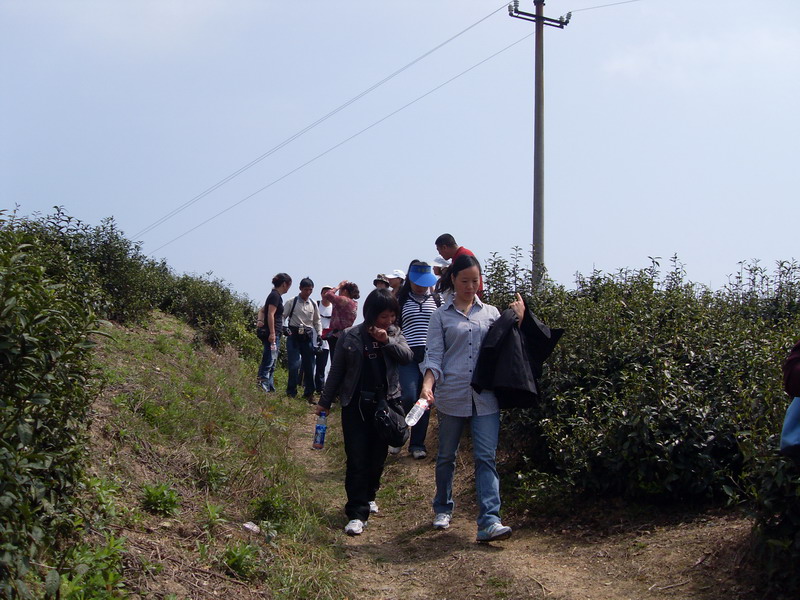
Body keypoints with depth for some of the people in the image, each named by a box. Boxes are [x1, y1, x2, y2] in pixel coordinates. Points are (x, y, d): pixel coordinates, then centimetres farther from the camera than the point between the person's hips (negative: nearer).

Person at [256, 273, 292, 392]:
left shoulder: (275, 295, 19)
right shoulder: (275, 296, -11)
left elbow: (262, 310, 24)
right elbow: (271, 315, -18)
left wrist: (260, 320, 7)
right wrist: (272, 333, -22)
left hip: (274, 333, 10)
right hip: (272, 333, -10)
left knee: (272, 364, 11)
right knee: (269, 361, -13)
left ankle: (270, 388, 14)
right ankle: (262, 386, -16)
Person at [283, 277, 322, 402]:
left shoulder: (313, 304, 9)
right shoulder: (292, 302, -2)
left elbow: (317, 321, 18)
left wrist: (319, 334, 6)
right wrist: (283, 328, -15)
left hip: (307, 337, 3)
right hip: (294, 336, -3)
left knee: (309, 365, 4)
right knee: (294, 365, -9)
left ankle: (309, 393, 14)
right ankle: (291, 392, 4)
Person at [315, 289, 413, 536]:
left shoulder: (394, 334, 6)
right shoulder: (351, 337, -2)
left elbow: (407, 356, -8)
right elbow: (336, 371, 4)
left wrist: (387, 341, -21)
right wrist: (325, 402, 6)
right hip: (356, 404, -3)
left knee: (378, 456, 12)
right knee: (357, 459, -7)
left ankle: (368, 496, 34)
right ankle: (357, 513, -6)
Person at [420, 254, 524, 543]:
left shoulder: (491, 313, 11)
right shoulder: (441, 316, 4)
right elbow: (434, 356, -2)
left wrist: (518, 320, -1)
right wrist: (427, 385, -18)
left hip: (485, 397, 1)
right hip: (451, 396, -1)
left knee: (486, 457, -8)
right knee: (447, 456, 12)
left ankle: (489, 521, -15)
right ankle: (443, 508, 31)